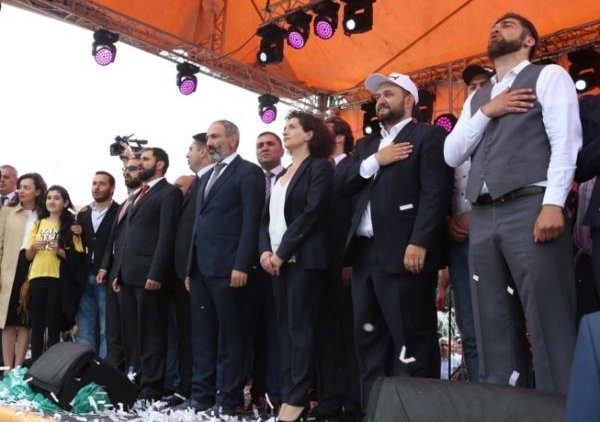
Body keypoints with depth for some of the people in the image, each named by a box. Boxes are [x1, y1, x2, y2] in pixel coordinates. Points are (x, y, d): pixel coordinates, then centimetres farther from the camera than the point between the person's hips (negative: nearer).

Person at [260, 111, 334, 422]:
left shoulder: (319, 167, -3)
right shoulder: (282, 174, 20)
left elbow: (312, 213, -14)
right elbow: (268, 216, 15)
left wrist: (282, 253, -15)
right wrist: (265, 250, -2)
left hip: (303, 258, -7)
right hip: (278, 260, 8)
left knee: (300, 326, -5)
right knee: (285, 326, 7)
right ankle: (286, 393, 13)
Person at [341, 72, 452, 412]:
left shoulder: (429, 136, 2)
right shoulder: (367, 145, 24)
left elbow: (436, 193, -11)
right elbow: (343, 186, 12)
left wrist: (419, 243, -20)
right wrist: (375, 160, -2)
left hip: (403, 252, -7)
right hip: (365, 252, 8)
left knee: (411, 340, -4)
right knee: (369, 338, 12)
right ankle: (373, 408, 22)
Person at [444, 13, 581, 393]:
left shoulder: (549, 76, 10)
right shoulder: (476, 98, 27)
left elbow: (565, 140, -4)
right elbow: (451, 155, 16)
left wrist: (553, 203, -17)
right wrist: (486, 112, 3)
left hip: (530, 208, -5)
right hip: (483, 217, 6)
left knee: (549, 324, -6)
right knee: (495, 330, 5)